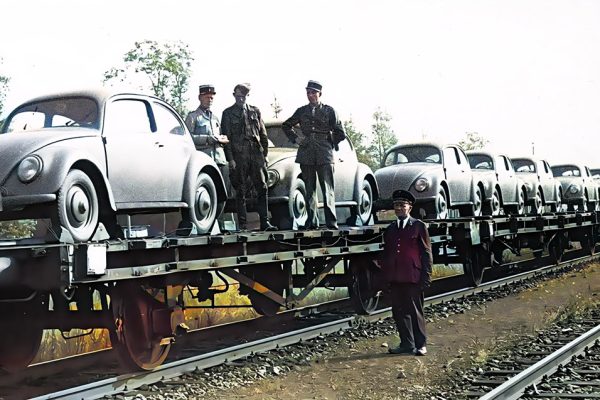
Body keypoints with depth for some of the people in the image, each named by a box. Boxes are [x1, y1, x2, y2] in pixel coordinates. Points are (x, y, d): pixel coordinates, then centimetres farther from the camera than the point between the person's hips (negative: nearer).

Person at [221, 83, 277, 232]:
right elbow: (226, 137, 1)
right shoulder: (228, 113, 7)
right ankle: (242, 225, 4)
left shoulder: (255, 111, 15)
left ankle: (265, 222, 0)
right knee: (241, 191, 1)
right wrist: (230, 159, -7)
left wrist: (265, 154, 8)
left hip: (256, 154, 3)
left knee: (262, 188, -2)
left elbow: (263, 134, 16)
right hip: (239, 156, -2)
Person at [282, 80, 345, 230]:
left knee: (328, 189, -7)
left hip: (324, 155, -3)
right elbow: (286, 126, 24)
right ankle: (311, 222, 10)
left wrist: (329, 144, 7)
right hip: (306, 154, 3)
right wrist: (296, 139, 12)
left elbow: (340, 133, 6)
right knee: (309, 189, 6)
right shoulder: (302, 111, 11)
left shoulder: (329, 110, 4)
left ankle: (331, 222, -6)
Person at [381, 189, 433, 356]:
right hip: (395, 279, 5)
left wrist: (426, 277, -7)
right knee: (399, 312, 7)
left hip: (413, 278, -5)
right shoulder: (390, 229, 16)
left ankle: (420, 345, 11)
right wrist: (385, 276, 12)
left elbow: (426, 253, -1)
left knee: (415, 311, 1)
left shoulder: (419, 226, 2)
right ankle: (407, 344, 18)